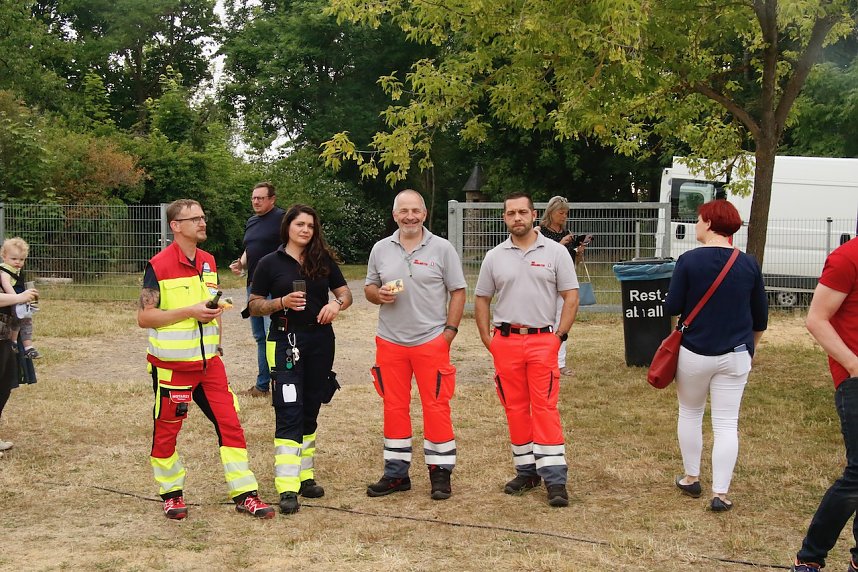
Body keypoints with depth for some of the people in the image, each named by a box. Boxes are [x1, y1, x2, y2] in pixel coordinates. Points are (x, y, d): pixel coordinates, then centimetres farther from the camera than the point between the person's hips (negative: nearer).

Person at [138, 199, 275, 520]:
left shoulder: (208, 262, 8)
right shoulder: (159, 266, -12)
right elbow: (144, 317, -14)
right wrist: (190, 312, -20)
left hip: (208, 362, 5)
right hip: (171, 365, -5)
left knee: (230, 423, 1)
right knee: (166, 431, 6)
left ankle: (244, 494, 7)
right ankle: (171, 494, 24)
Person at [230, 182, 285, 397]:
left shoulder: (281, 218, -7)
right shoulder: (251, 222, 18)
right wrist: (241, 263, 9)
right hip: (253, 285, 9)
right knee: (260, 337, 14)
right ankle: (262, 385, 23)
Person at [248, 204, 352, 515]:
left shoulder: (324, 260, 7)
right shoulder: (270, 263, 0)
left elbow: (345, 293, 10)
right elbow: (254, 305, 2)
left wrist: (337, 304, -12)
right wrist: (283, 302, -16)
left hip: (320, 341, 4)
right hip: (286, 341, -3)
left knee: (310, 411, 12)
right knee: (289, 413, -11)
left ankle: (305, 476, 23)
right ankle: (287, 488, -13)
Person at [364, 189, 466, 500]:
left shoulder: (442, 248, 0)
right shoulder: (381, 249, 8)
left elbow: (458, 292, 1)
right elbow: (369, 288, 15)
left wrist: (450, 330, -7)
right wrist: (379, 294, -8)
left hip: (431, 341, -3)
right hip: (390, 342, 3)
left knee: (436, 407, -1)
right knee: (394, 407, 9)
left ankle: (440, 472, 10)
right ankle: (396, 473, 18)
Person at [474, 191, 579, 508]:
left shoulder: (555, 252, 1)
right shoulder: (494, 257, 8)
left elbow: (571, 297, 0)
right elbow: (481, 299, 14)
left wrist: (559, 335, -7)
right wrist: (487, 339, 4)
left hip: (543, 340, -3)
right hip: (506, 342, 3)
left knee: (545, 408, -8)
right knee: (515, 409, 8)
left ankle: (555, 479, -7)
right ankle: (526, 470, 19)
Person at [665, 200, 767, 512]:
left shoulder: (689, 260, -13)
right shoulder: (749, 264, -2)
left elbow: (672, 307, -8)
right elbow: (760, 316, 7)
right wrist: (750, 346, 24)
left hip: (695, 353, -2)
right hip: (735, 355, 2)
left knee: (689, 414, 18)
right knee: (726, 423, 4)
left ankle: (691, 478, 28)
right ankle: (720, 493, 3)